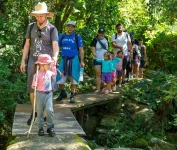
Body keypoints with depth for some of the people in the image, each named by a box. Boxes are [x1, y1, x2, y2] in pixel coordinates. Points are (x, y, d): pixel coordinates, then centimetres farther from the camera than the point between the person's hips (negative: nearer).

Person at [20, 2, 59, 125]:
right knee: (32, 88, 5)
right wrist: (23, 61, 6)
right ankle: (34, 111, 26)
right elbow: (27, 45, 10)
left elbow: (55, 46, -16)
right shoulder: (31, 27, 6)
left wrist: (55, 57, -36)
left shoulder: (52, 29, -5)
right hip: (33, 61, 3)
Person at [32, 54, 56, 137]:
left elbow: (54, 73, 31)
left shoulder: (49, 72, 6)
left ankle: (50, 127, 3)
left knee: (49, 110, -9)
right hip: (40, 94, -4)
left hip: (49, 94, 4)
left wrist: (53, 65, 22)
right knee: (40, 112, 6)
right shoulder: (37, 74, -13)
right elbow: (33, 86, -10)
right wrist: (34, 85, -32)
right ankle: (40, 128, 18)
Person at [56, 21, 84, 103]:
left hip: (73, 59, -2)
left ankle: (72, 96, 15)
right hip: (64, 60, 2)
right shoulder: (62, 36, 8)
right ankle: (63, 93, 25)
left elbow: (81, 50, 0)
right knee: (59, 78, 2)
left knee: (73, 79, 1)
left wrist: (82, 61, -8)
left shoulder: (77, 37, 1)